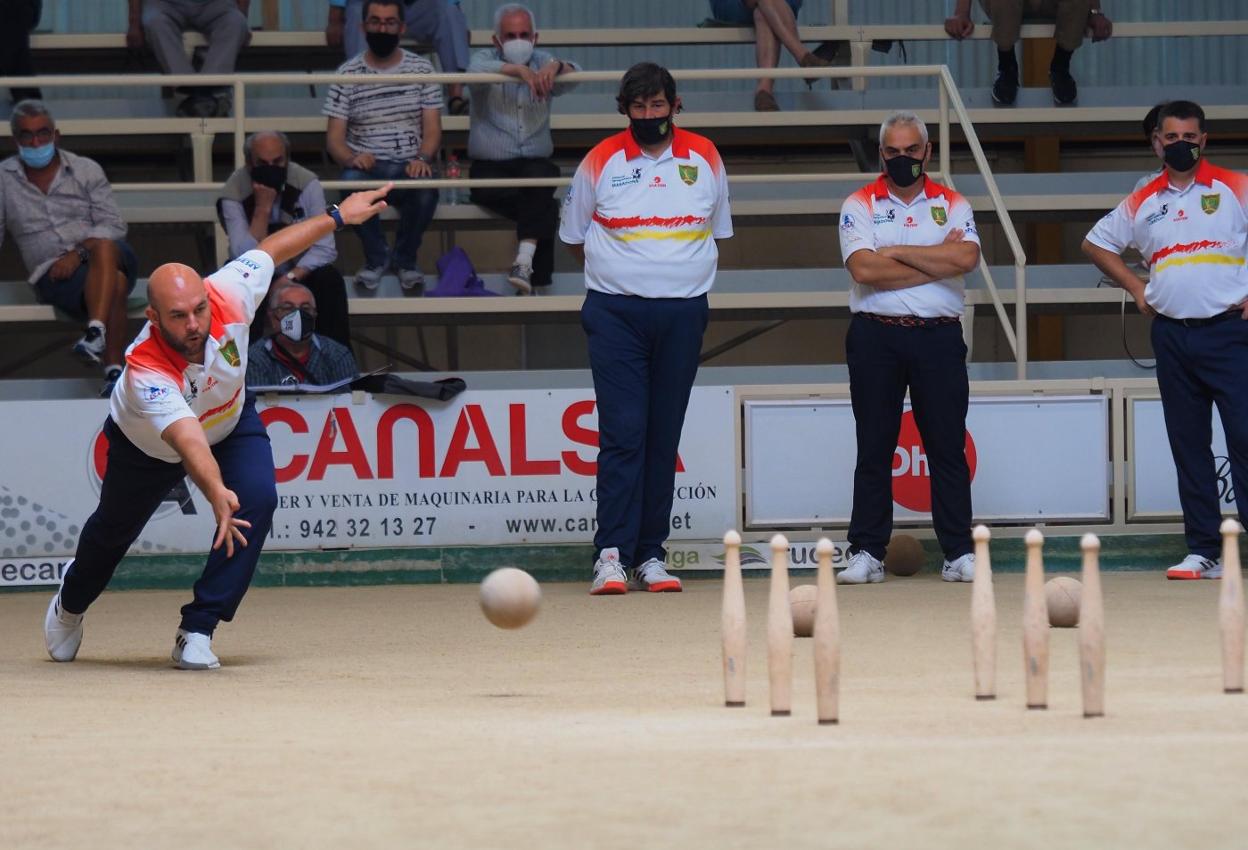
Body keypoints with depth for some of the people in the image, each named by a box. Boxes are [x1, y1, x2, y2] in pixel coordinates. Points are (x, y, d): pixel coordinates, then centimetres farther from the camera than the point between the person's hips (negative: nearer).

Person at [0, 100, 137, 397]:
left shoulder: (86, 170, 11)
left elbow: (113, 225, 3)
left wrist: (79, 254, -14)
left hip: (110, 257, 1)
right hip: (54, 277, -1)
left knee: (104, 248, -38)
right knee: (113, 285, -35)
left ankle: (96, 333, -51)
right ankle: (114, 371, -45)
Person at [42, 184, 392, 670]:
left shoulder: (227, 296, -36)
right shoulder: (145, 370, -47)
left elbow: (270, 249, -16)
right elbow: (188, 441, -59)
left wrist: (337, 217, -5)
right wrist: (217, 495, -77)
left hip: (231, 422, 3)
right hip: (145, 446, -3)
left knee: (257, 499, -25)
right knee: (114, 529, 21)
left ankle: (197, 631, -15)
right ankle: (71, 602, 57)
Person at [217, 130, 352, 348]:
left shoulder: (306, 183, -15)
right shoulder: (234, 194, -19)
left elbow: (324, 248, -18)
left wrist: (291, 277, -32)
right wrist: (263, 208, -33)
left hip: (300, 271, 1)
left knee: (330, 279, -29)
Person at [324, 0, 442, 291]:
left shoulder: (421, 70, 5)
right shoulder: (347, 74, 2)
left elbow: (432, 129, 1)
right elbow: (334, 137, 0)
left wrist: (422, 159, -22)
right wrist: (351, 158, -24)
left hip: (409, 168, 0)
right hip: (367, 167, 0)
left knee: (426, 189, -35)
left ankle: (405, 259, -5)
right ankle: (375, 258, -8)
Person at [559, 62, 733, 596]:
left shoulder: (704, 159, 7)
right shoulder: (600, 162, 1)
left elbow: (718, 230, 20)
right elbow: (574, 237, 12)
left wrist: (682, 270, 11)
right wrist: (623, 271, 10)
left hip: (683, 313, 2)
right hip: (615, 312, -2)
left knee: (664, 437, 4)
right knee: (622, 432, -11)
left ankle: (650, 556, 8)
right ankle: (611, 553, -13)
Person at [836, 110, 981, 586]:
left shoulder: (952, 205, 9)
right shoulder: (860, 206, 5)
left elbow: (967, 257, -10)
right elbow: (864, 269, -12)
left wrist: (897, 252, -9)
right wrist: (937, 261, -7)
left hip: (938, 337, 1)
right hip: (875, 336, -1)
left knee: (948, 447, 1)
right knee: (874, 448, 2)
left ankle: (959, 553, 3)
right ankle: (866, 554, 4)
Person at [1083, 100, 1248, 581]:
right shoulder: (1142, 204, 13)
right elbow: (1096, 244, 24)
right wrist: (1136, 289, 12)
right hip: (1172, 336, 4)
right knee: (1188, 446, 5)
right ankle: (1203, 551, 8)